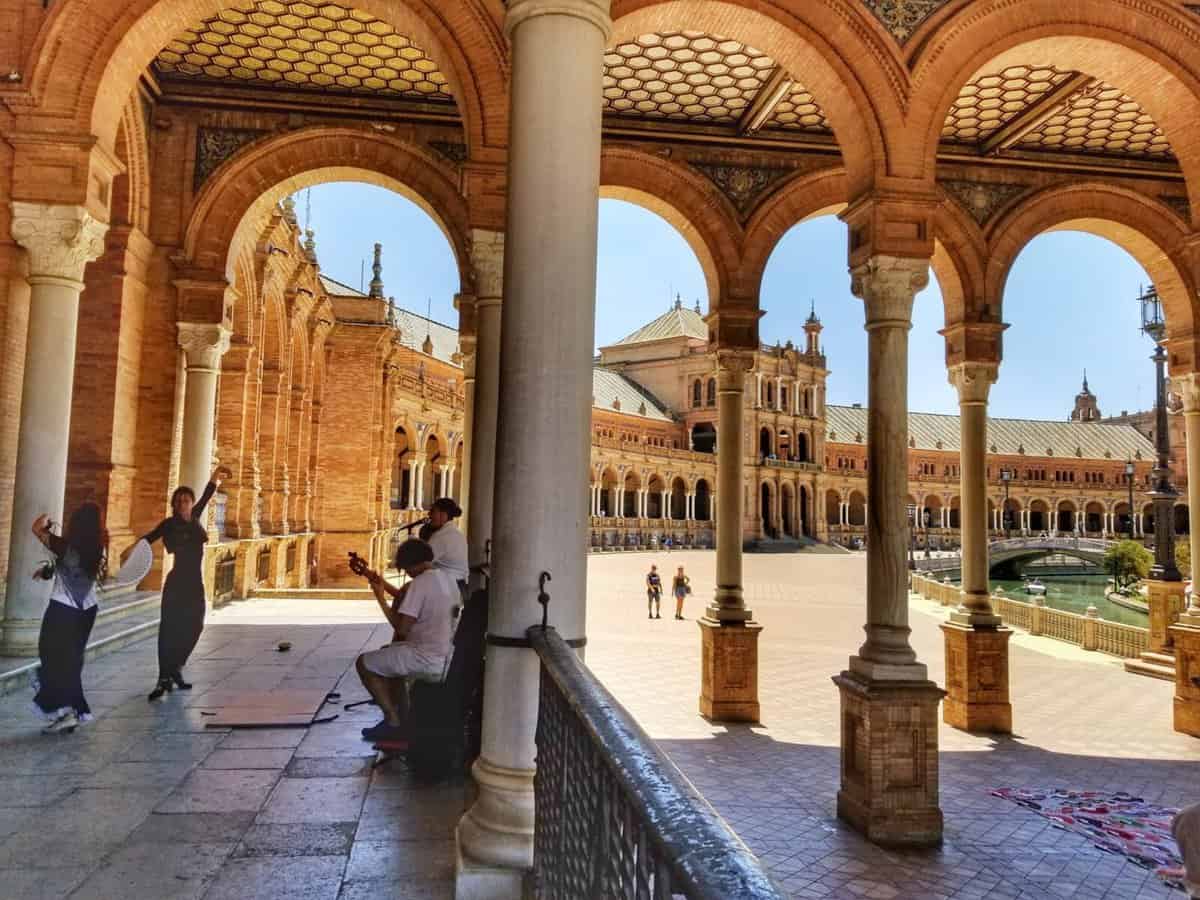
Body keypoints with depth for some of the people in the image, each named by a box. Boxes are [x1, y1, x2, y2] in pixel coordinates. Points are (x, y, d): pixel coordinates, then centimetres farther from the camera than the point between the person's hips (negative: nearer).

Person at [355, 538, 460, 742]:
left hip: (428, 661, -9)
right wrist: (382, 583, 20)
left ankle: (393, 721, 10)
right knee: (387, 653, 32)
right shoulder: (447, 577, 7)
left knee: (363, 663, 7)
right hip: (447, 659, 9)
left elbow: (401, 628, -19)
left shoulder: (420, 583, -19)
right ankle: (403, 719, 31)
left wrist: (381, 597, -9)